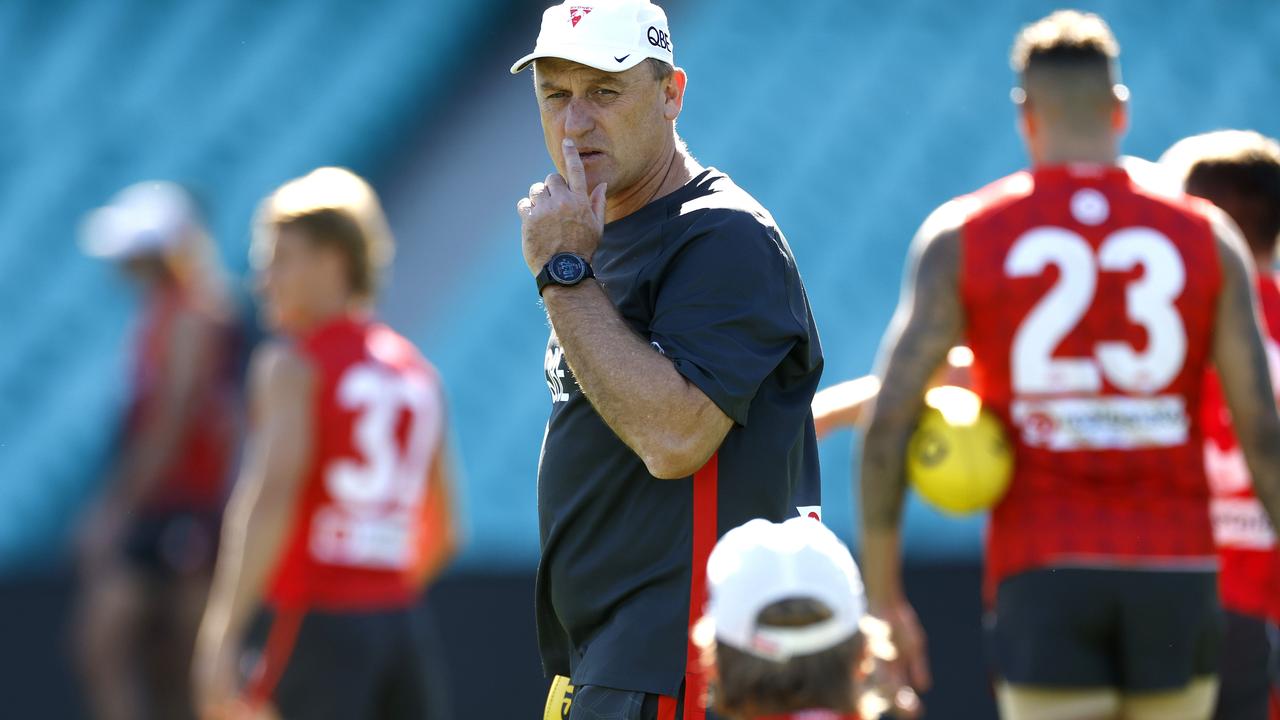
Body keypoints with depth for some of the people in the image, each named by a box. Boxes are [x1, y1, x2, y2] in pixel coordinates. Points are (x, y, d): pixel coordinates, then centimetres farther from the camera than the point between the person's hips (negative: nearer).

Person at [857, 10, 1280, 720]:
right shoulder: (1206, 236, 6)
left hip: (1042, 578, -2)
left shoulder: (960, 236, 2)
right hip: (1175, 568, 2)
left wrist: (883, 595, 3)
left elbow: (888, 422, -4)